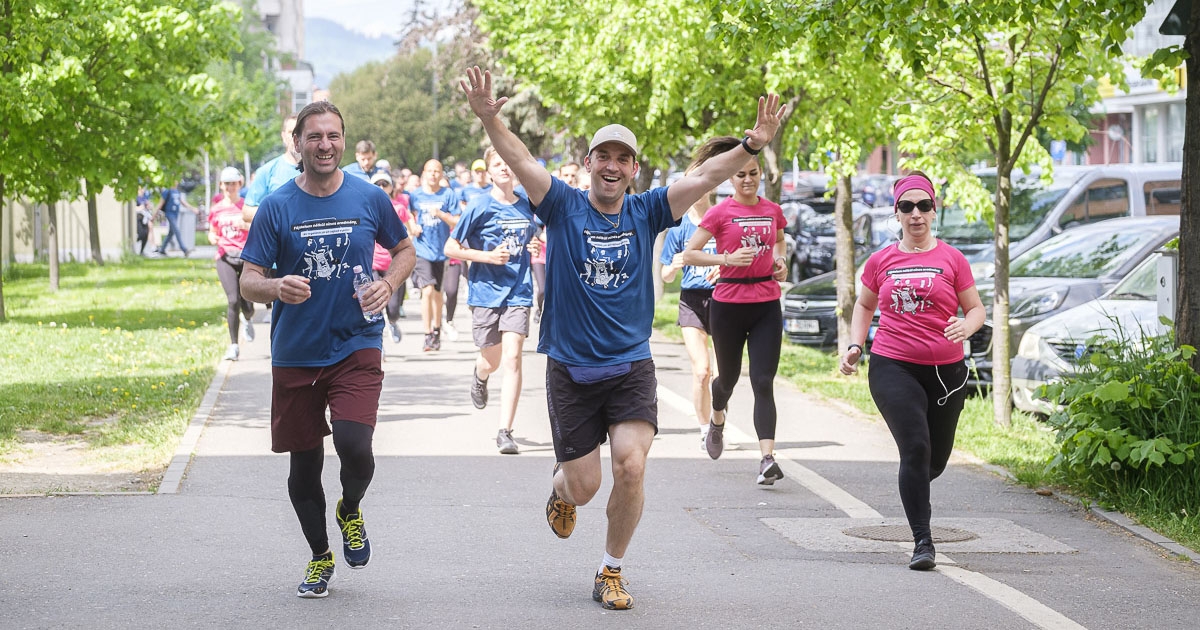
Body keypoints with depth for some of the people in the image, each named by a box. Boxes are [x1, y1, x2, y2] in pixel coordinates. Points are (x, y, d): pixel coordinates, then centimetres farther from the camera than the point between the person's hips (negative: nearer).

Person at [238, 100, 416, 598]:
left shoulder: (370, 198, 0)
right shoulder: (276, 207, -4)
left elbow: (404, 248, 16)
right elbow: (248, 281, -5)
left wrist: (388, 285, -4)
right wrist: (277, 287, -28)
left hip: (356, 347, -1)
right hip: (295, 354, 1)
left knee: (353, 445, -19)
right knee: (304, 462, 8)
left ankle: (350, 511, 15)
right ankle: (320, 556, 30)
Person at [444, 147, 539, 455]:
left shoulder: (527, 204, 7)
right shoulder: (481, 206, -6)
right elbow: (451, 248, -4)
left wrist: (534, 247, 1)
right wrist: (488, 256, -16)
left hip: (518, 292, 1)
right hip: (486, 291, -1)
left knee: (512, 357, -13)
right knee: (492, 361, 10)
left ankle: (505, 432, -12)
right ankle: (479, 377, 50)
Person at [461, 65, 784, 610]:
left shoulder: (645, 212, 2)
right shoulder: (564, 207, -3)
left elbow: (703, 178, -9)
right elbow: (520, 160, -17)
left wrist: (751, 146, -24)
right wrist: (489, 119, -35)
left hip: (631, 366, 1)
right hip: (570, 369, -1)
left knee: (631, 468, -16)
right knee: (583, 486, 4)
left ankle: (611, 571, 6)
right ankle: (559, 487, 44)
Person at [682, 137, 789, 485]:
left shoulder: (773, 211, 6)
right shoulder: (720, 212, -6)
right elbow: (689, 254, -8)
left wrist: (780, 261, 6)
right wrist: (728, 258, -21)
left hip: (766, 304, 2)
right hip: (729, 303, -2)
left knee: (763, 381, -9)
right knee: (729, 376, 15)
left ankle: (767, 458, -18)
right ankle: (717, 421, 50)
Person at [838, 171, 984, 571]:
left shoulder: (951, 259, 2)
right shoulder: (882, 261, 6)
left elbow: (976, 308, 7)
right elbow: (864, 305, 21)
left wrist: (966, 326, -16)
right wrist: (855, 346, 7)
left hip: (946, 370, 1)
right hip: (893, 367, -1)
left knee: (936, 459, 11)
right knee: (915, 447, -17)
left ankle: (914, 487, 48)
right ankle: (923, 542, -12)